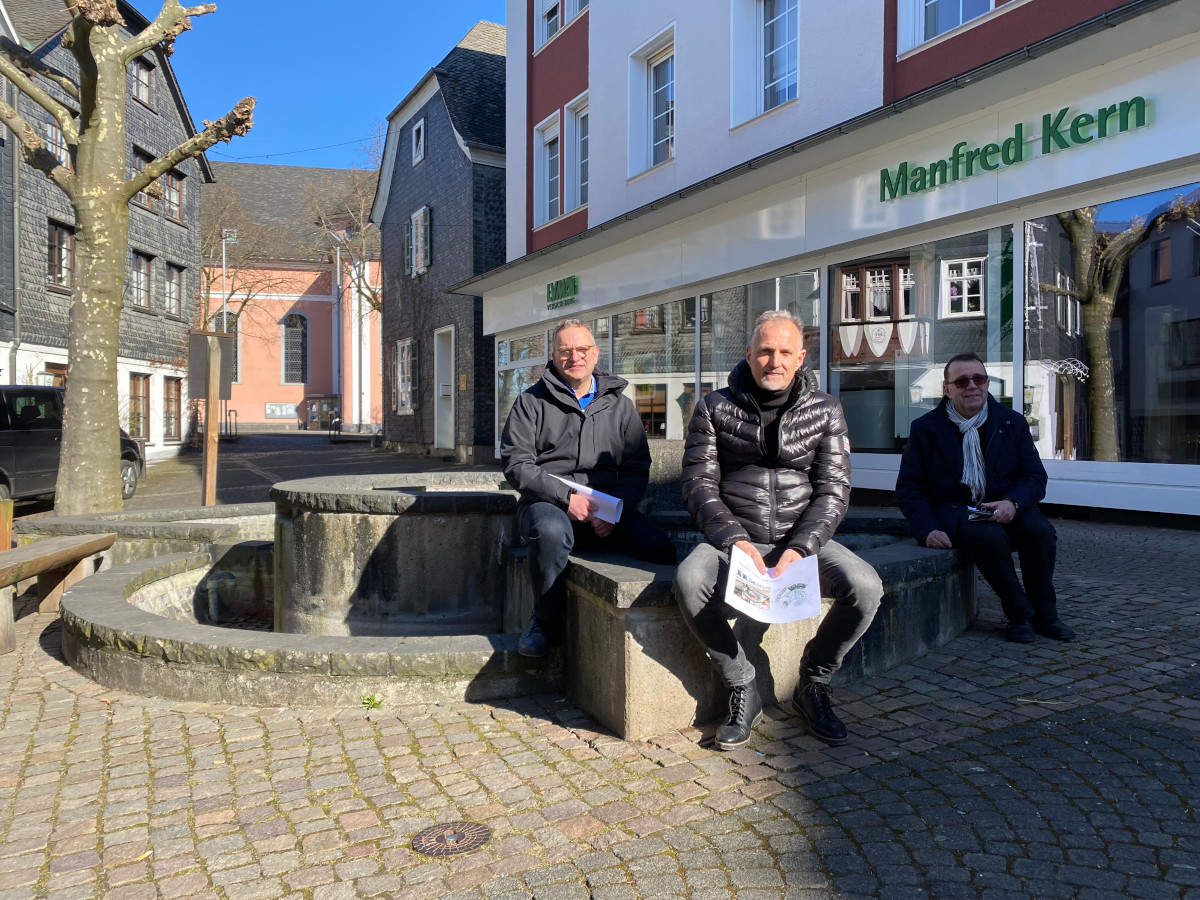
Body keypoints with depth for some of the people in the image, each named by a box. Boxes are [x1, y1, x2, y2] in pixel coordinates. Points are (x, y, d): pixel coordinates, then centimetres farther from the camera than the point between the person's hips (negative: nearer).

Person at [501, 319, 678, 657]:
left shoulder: (620, 404, 17)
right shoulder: (532, 402, 9)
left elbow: (637, 468, 11)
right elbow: (515, 463, -1)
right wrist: (566, 497, -14)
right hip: (547, 502, -2)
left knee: (659, 548, -25)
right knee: (551, 532, -38)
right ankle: (545, 625, -13)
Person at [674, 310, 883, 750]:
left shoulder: (824, 410, 7)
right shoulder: (715, 408, 4)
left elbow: (833, 490, 1)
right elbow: (699, 482, -1)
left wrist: (799, 549, -15)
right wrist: (734, 539, -17)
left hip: (804, 538, 1)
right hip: (733, 538, -1)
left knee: (865, 587, -25)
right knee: (689, 582, -32)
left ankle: (812, 685, 3)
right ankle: (742, 691, -8)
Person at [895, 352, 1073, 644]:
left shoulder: (1013, 423, 7)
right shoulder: (925, 429, 1)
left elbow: (1035, 475, 4)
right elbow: (909, 488, 0)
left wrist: (1012, 502, -20)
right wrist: (927, 529, -17)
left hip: (1003, 508, 3)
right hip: (954, 509, -3)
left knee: (1040, 531, -27)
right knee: (989, 536, -34)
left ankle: (1045, 615, -5)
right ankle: (1019, 616, -15)